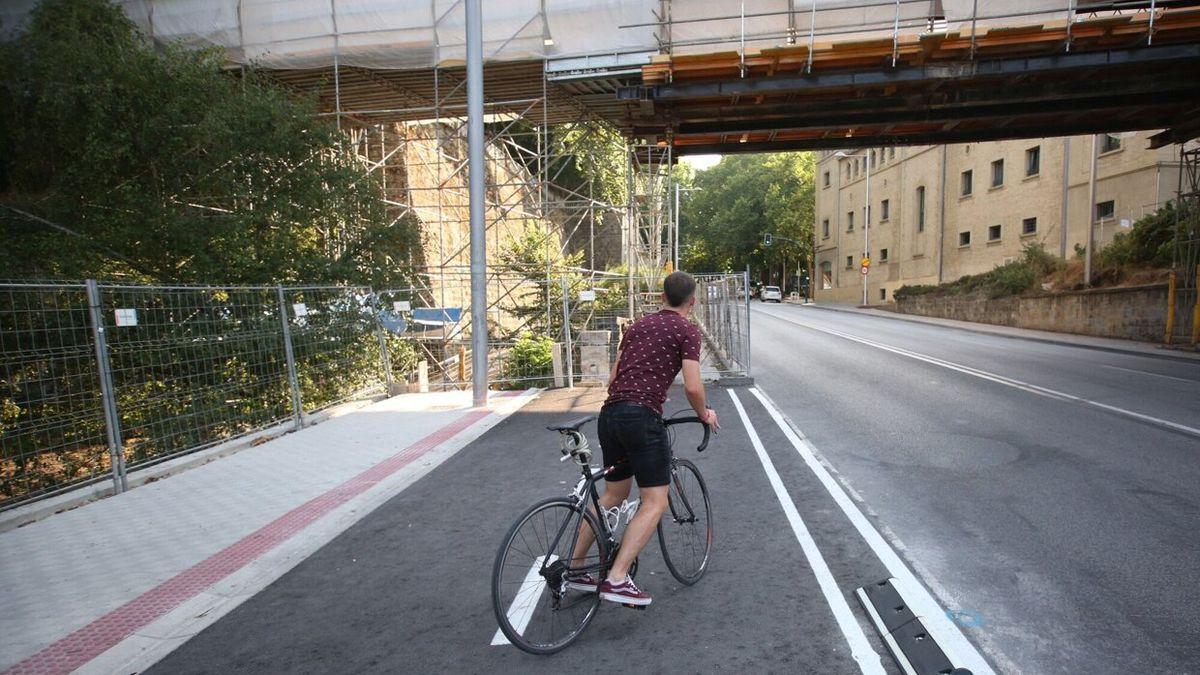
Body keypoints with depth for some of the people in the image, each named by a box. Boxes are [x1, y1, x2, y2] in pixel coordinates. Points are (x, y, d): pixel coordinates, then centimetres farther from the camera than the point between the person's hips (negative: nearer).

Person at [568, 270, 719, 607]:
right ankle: (617, 579, -8)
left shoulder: (638, 325, 21)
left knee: (614, 494, 21)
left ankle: (574, 566, 25)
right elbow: (693, 387, -8)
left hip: (609, 415, 7)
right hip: (642, 417, -7)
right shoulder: (687, 330, 2)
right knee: (655, 502, 1)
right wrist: (705, 415, 11)